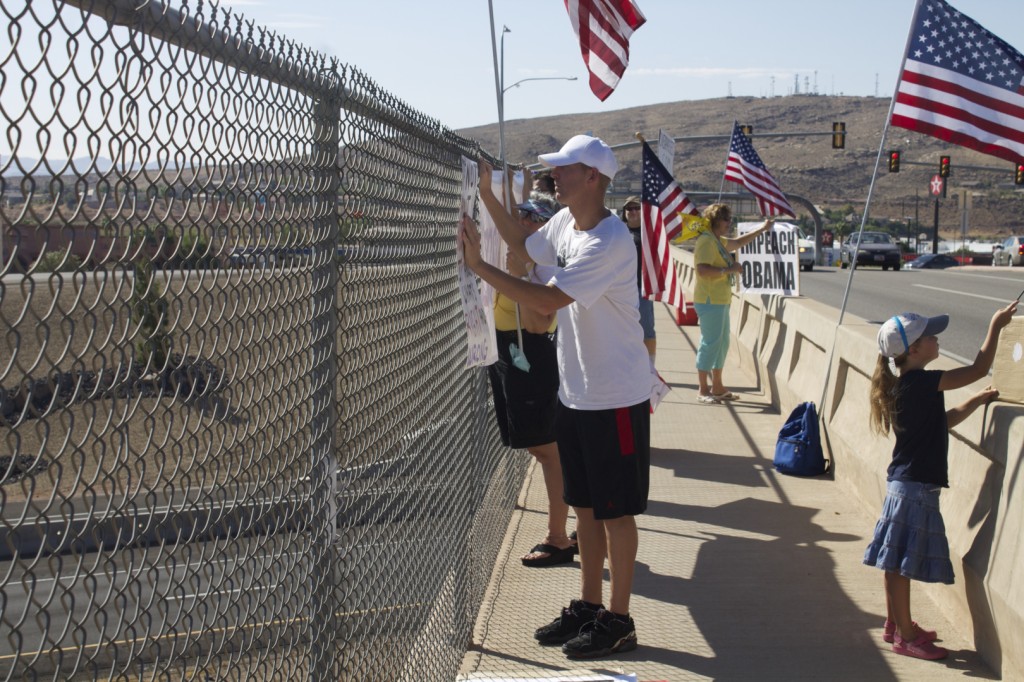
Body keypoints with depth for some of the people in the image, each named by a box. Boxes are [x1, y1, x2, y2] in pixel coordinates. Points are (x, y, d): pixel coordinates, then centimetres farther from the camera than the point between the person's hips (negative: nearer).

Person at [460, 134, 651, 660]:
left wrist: (478, 265, -23)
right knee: (584, 505, 16)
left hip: (615, 399, -9)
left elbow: (546, 299, -27)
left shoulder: (609, 242, -23)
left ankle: (618, 621, 14)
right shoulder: (564, 223, 4)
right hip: (574, 394, 9)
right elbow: (525, 249, 25)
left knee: (615, 511, 2)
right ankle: (588, 606, 28)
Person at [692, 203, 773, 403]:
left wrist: (762, 229, 34)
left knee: (722, 343, 15)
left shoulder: (718, 240, 16)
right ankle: (703, 390, -1)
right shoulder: (706, 241, -15)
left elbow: (738, 242, 33)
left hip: (720, 300, 11)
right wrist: (729, 269, -22)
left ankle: (717, 387, 23)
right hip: (710, 301, -11)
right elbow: (702, 270, -27)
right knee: (710, 343, -7)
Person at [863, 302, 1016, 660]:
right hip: (915, 487, -9)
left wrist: (976, 401, 14)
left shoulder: (909, 386, 10)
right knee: (902, 563, -1)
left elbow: (942, 421, 19)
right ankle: (906, 636, 7)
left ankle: (895, 624, 28)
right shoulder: (922, 382, -19)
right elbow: (979, 369, -18)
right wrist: (995, 325, -10)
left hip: (906, 483, 9)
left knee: (898, 563, 17)